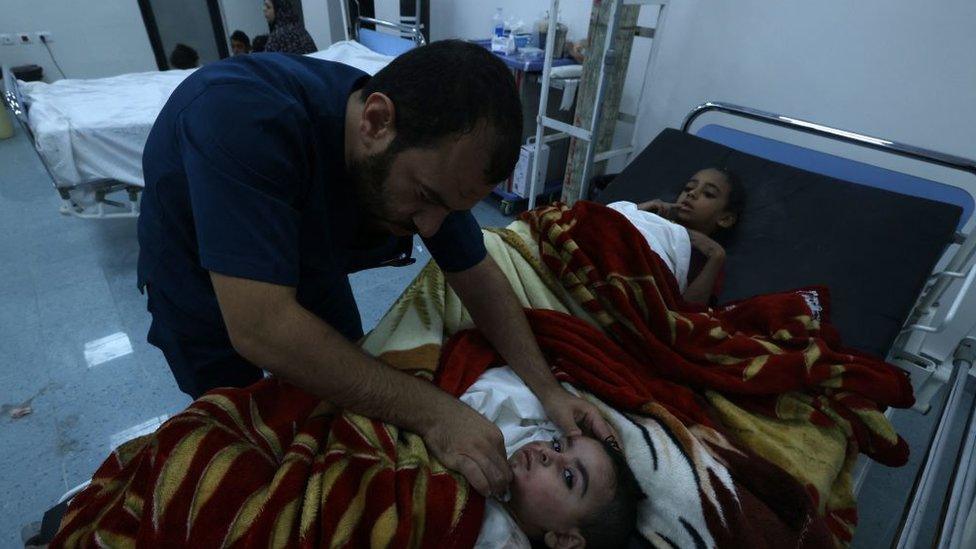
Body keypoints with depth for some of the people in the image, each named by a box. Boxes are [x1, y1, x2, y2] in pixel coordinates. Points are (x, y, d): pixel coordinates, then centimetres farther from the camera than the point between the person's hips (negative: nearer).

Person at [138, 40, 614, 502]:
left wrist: (548, 390, -22)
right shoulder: (241, 116, -41)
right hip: (203, 295, -3)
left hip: (308, 272, 4)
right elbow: (261, 330, -44)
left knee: (348, 398, 16)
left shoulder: (430, 161, -23)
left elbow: (480, 281, -13)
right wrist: (432, 413, -41)